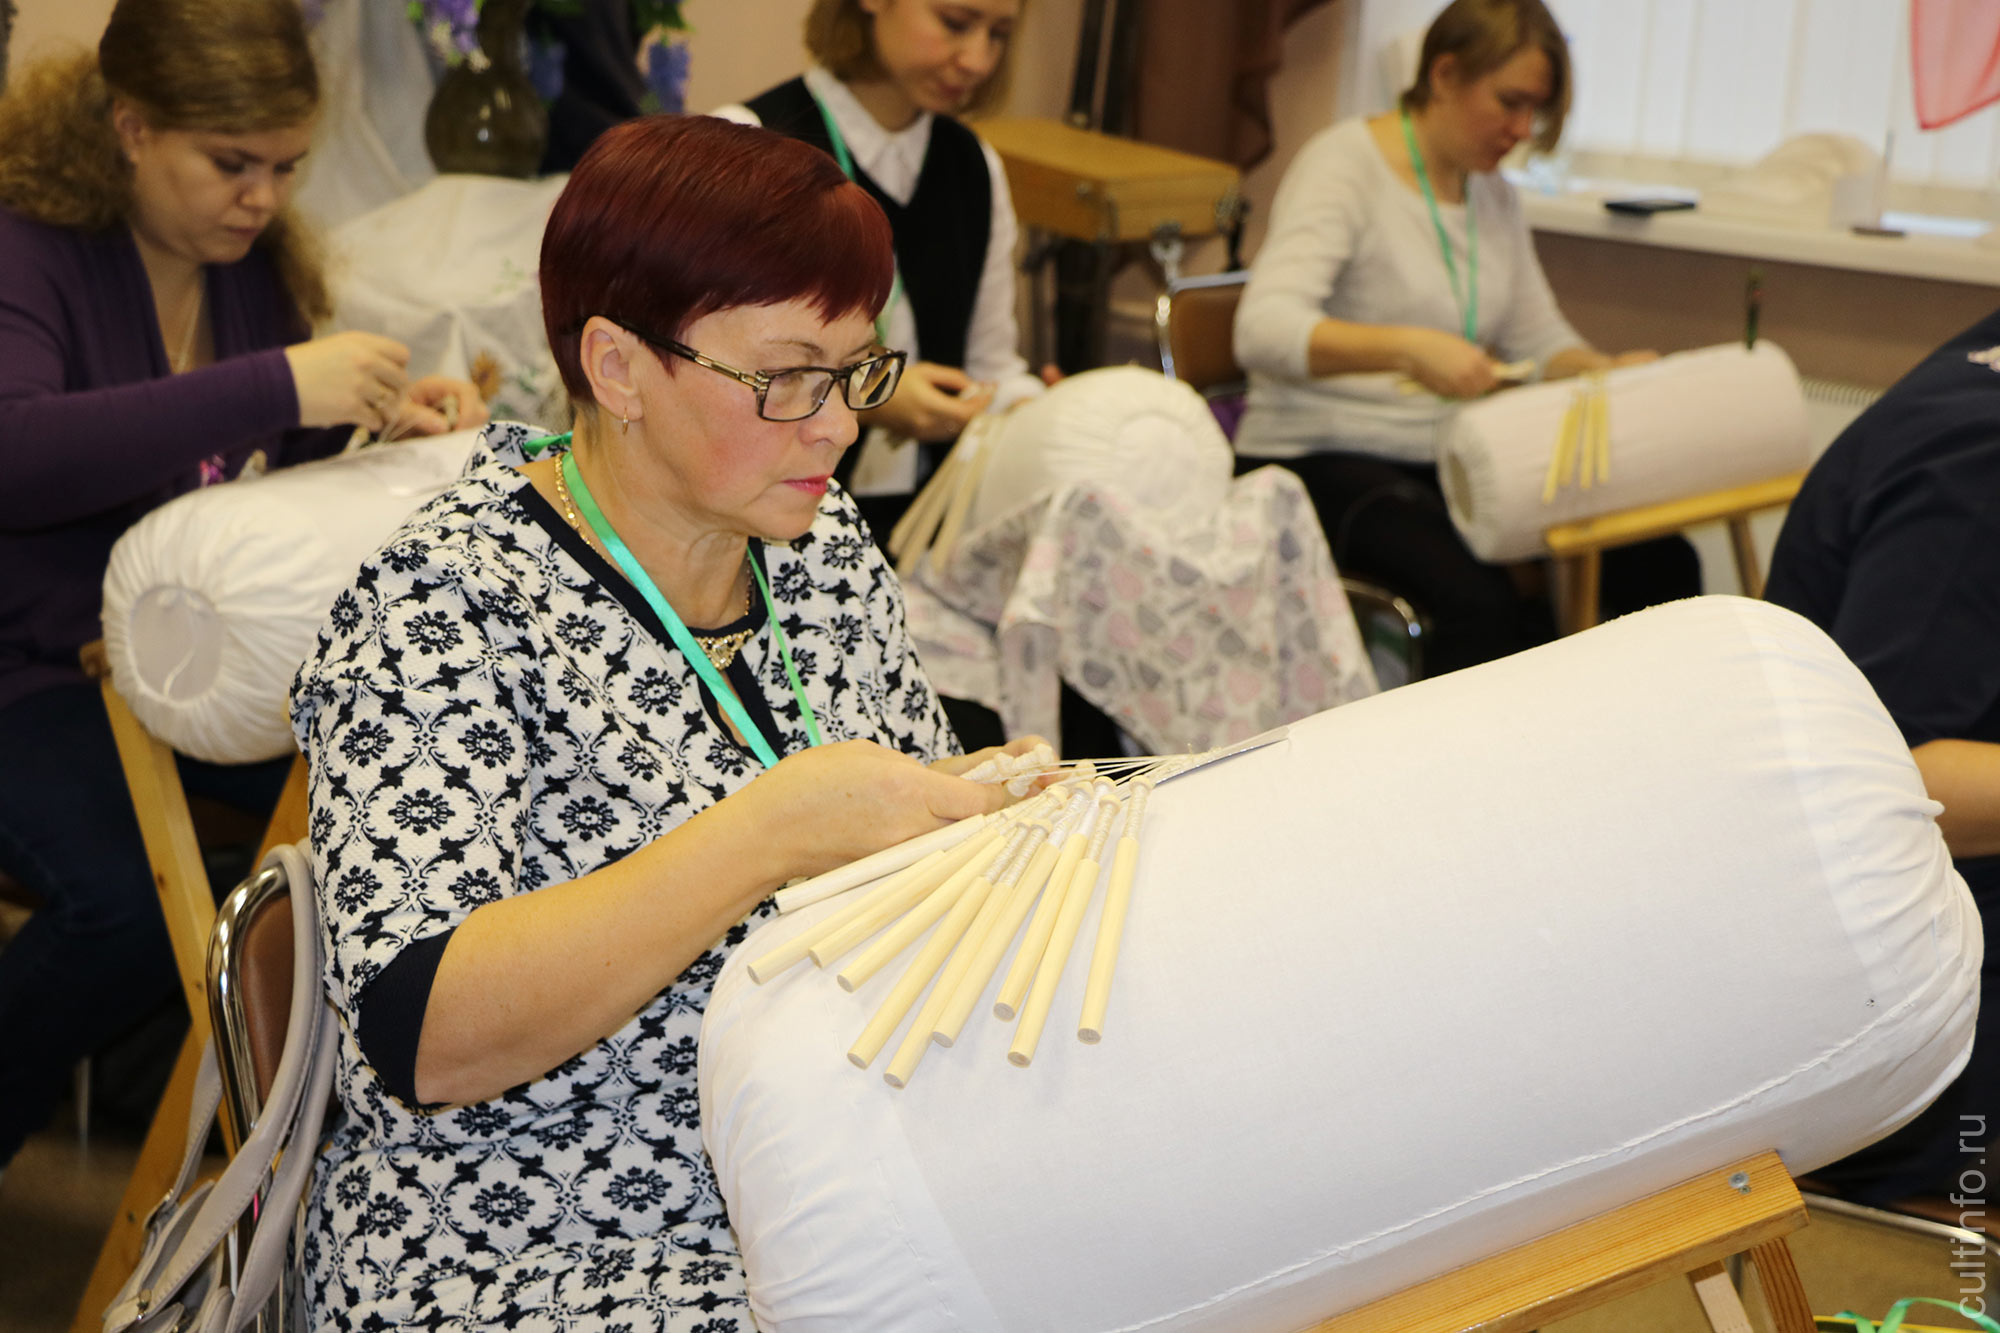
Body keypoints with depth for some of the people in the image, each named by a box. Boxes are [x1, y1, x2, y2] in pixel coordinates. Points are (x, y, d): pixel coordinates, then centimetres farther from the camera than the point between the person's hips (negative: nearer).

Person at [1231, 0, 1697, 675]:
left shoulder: (1493, 194, 13)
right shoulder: (1343, 165, -11)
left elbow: (1540, 340, 17)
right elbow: (1265, 330, -26)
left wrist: (1606, 373, -6)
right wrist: (1408, 347, -41)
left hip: (1454, 461, 7)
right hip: (1327, 462, -7)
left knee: (1660, 563, -14)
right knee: (1479, 601, -35)